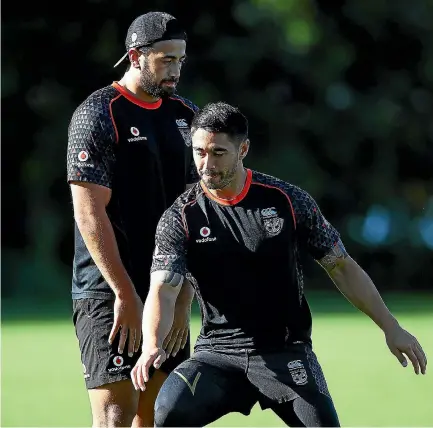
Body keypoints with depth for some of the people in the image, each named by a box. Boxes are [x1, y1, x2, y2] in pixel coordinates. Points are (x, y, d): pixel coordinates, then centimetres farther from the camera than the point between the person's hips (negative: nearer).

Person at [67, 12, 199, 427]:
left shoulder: (185, 115, 12)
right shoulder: (99, 114, -8)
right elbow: (90, 213, -13)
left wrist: (184, 297, 5)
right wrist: (125, 294, -16)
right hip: (108, 294, -7)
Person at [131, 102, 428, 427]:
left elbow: (341, 266, 6)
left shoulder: (287, 201, -2)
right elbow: (162, 290, -13)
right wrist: (152, 346, -34)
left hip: (286, 351, 0)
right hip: (217, 352, 0)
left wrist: (390, 327, 3)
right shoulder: (180, 218, -3)